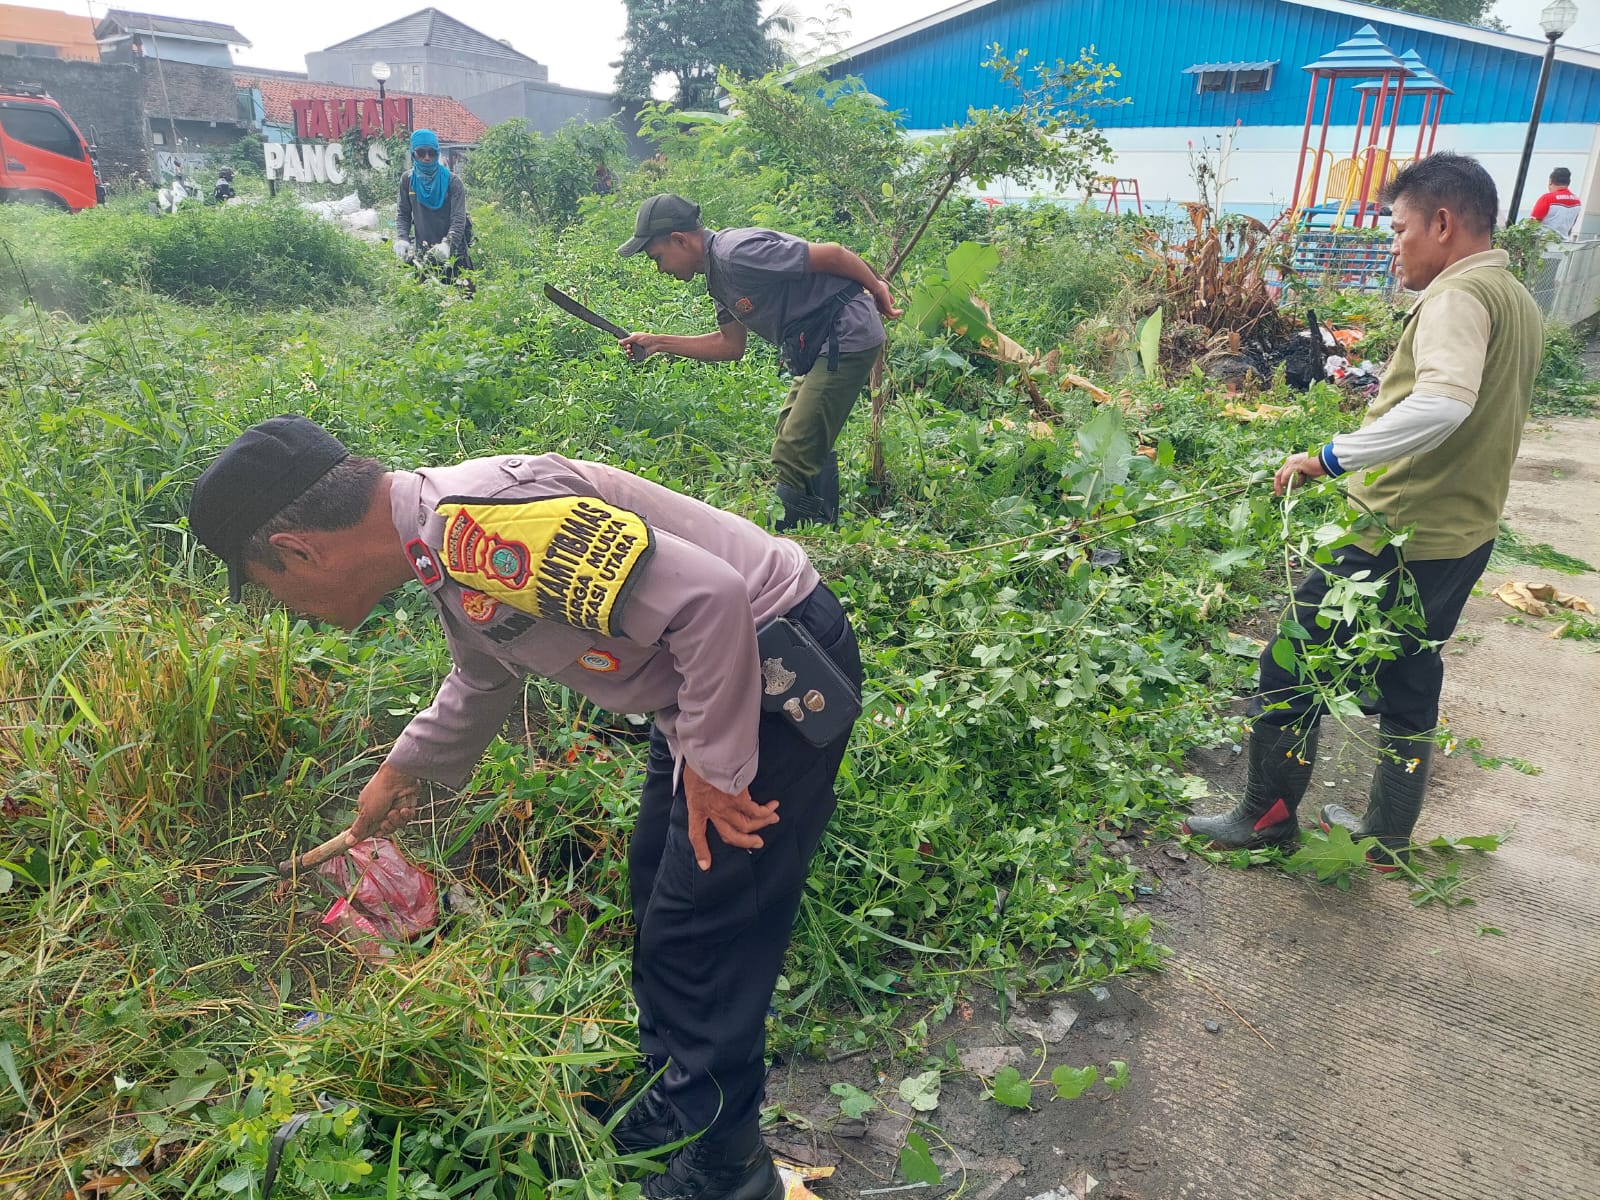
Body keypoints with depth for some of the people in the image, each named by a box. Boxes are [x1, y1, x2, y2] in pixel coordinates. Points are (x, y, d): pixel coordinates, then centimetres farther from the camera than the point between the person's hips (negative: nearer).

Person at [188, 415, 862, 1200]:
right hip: (708, 672, 10)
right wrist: (404, 770, 38)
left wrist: (713, 764, -21)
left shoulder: (483, 522, -29)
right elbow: (483, 678, 25)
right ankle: (670, 1104, 43)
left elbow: (707, 597, -33)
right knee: (657, 897, 22)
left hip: (779, 670, -10)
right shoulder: (448, 545, 4)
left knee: (697, 935, 0)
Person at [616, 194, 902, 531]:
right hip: (821, 349, 11)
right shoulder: (717, 273, 11)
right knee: (809, 449, 21)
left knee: (793, 457, -11)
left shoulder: (737, 253, -20)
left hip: (846, 336, -11)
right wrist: (659, 343, 15)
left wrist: (875, 287, -5)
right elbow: (731, 344, 19)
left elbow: (831, 254, -18)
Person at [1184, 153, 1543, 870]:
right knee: (1409, 683, 19)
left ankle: (1268, 817, 16)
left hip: (1398, 539, -10)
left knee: (1289, 668, 3)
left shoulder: (1458, 296, -18)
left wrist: (1330, 457, -34)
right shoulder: (1518, 302, 13)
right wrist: (1393, 390, 20)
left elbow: (1444, 403, -36)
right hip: (1463, 536, 10)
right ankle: (1386, 838, 31)